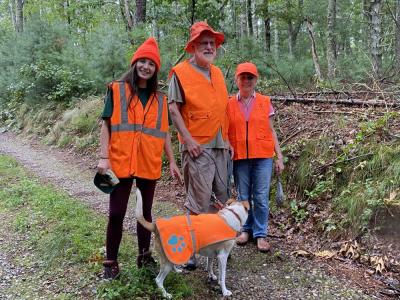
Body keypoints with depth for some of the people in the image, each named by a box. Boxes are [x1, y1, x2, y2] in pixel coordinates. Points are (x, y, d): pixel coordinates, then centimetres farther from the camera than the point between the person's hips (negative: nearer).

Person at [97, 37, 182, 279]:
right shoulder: (117, 90, 2)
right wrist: (104, 157, -9)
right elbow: (106, 125, -1)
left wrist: (172, 162, 9)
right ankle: (111, 261, 15)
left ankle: (145, 255, 28)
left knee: (146, 211, 13)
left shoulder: (159, 99, 10)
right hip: (121, 162, -3)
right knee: (117, 213, 0)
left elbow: (164, 132, 13)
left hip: (149, 164, 3)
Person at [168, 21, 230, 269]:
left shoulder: (218, 74, 16)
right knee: (200, 200, -6)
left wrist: (227, 139, 15)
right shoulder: (181, 72, -4)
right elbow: (174, 109, -8)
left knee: (221, 196, 13)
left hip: (220, 145, 7)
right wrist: (188, 140, -15)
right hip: (197, 146, -7)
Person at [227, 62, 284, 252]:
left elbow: (271, 132, 6)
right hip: (239, 157, 1)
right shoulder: (230, 104, 5)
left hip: (263, 156, 0)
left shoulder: (265, 102, 5)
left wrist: (279, 156, 2)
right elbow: (226, 133, 8)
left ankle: (260, 234, 13)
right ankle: (246, 229, 26)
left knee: (261, 197, 0)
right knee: (243, 197, 8)